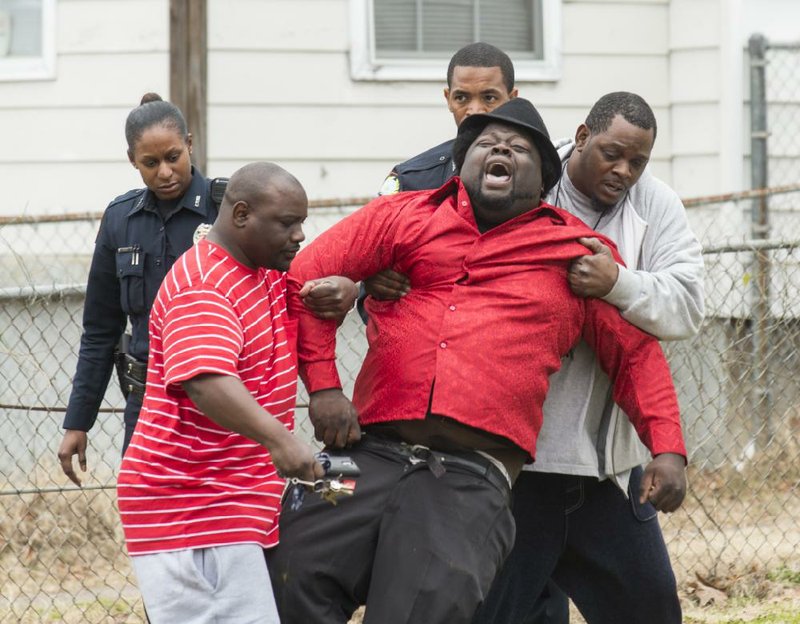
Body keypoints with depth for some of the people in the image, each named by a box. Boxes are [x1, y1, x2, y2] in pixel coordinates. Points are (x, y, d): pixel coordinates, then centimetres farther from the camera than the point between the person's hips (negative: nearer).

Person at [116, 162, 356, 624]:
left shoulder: (271, 271, 15)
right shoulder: (202, 285, -16)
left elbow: (345, 285, 21)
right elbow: (204, 379, -31)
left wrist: (338, 290, -5)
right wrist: (277, 437, -46)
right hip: (192, 510, -10)